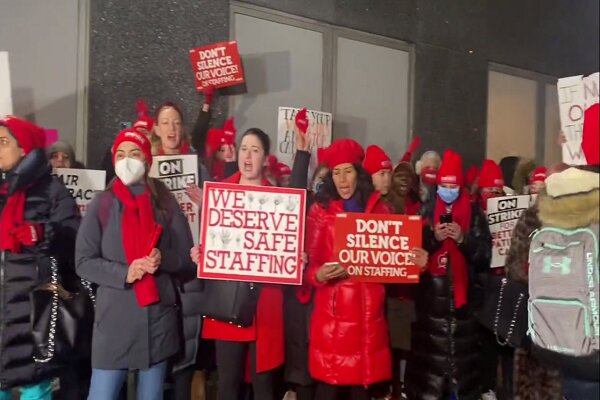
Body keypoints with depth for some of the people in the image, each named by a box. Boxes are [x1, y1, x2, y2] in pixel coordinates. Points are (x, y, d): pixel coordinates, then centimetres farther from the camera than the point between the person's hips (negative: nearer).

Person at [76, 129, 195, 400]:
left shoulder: (166, 204, 3)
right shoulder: (102, 204, 1)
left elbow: (188, 260, 4)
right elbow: (84, 262, -1)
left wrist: (164, 260, -16)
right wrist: (123, 273, -17)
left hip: (158, 318, 1)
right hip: (113, 319, -1)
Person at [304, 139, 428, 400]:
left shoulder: (379, 209, 8)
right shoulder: (320, 210, 2)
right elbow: (309, 262, 1)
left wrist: (416, 262, -10)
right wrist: (318, 275, -19)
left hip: (369, 307, 2)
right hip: (332, 308, -2)